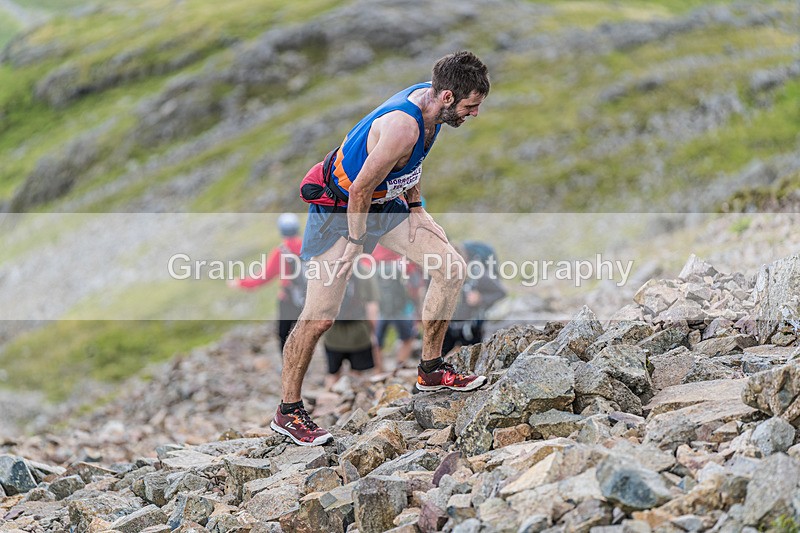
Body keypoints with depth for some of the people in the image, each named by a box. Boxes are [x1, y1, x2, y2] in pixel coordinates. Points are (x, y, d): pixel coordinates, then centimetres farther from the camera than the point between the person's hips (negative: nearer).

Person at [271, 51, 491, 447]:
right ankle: (287, 411, 5)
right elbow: (360, 190, -27)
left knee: (452, 267, 1)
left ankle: (430, 370, 15)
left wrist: (415, 209, 8)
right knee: (320, 316, -10)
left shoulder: (429, 96, -7)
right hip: (338, 206, -9)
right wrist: (356, 243, -17)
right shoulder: (402, 127, -35)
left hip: (383, 201, 9)